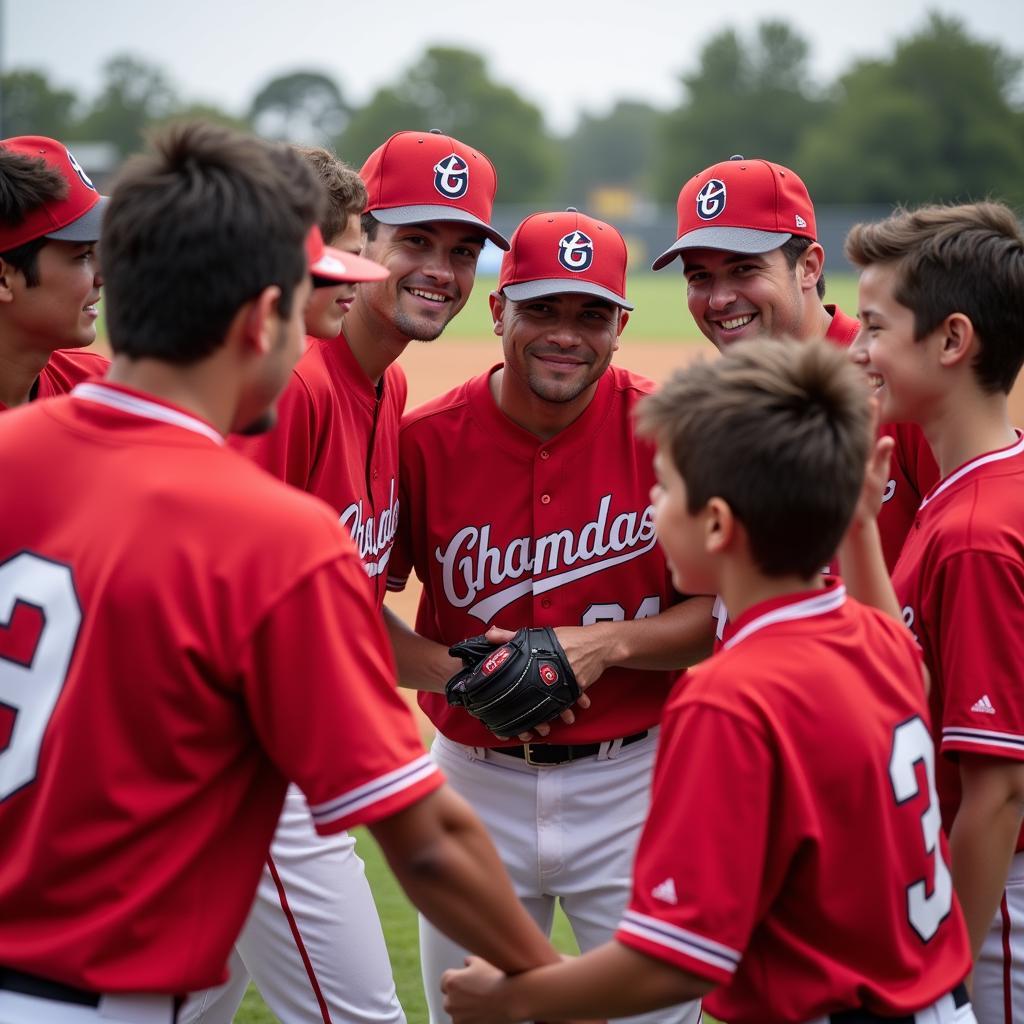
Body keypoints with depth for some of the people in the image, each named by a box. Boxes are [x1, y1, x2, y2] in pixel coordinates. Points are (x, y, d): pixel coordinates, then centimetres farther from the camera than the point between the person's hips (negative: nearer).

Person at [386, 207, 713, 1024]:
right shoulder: (427, 439, -7)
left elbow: (725, 611, -4)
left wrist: (607, 643, -19)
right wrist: (458, 673, -15)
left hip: (631, 780, -1)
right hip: (477, 781, 1)